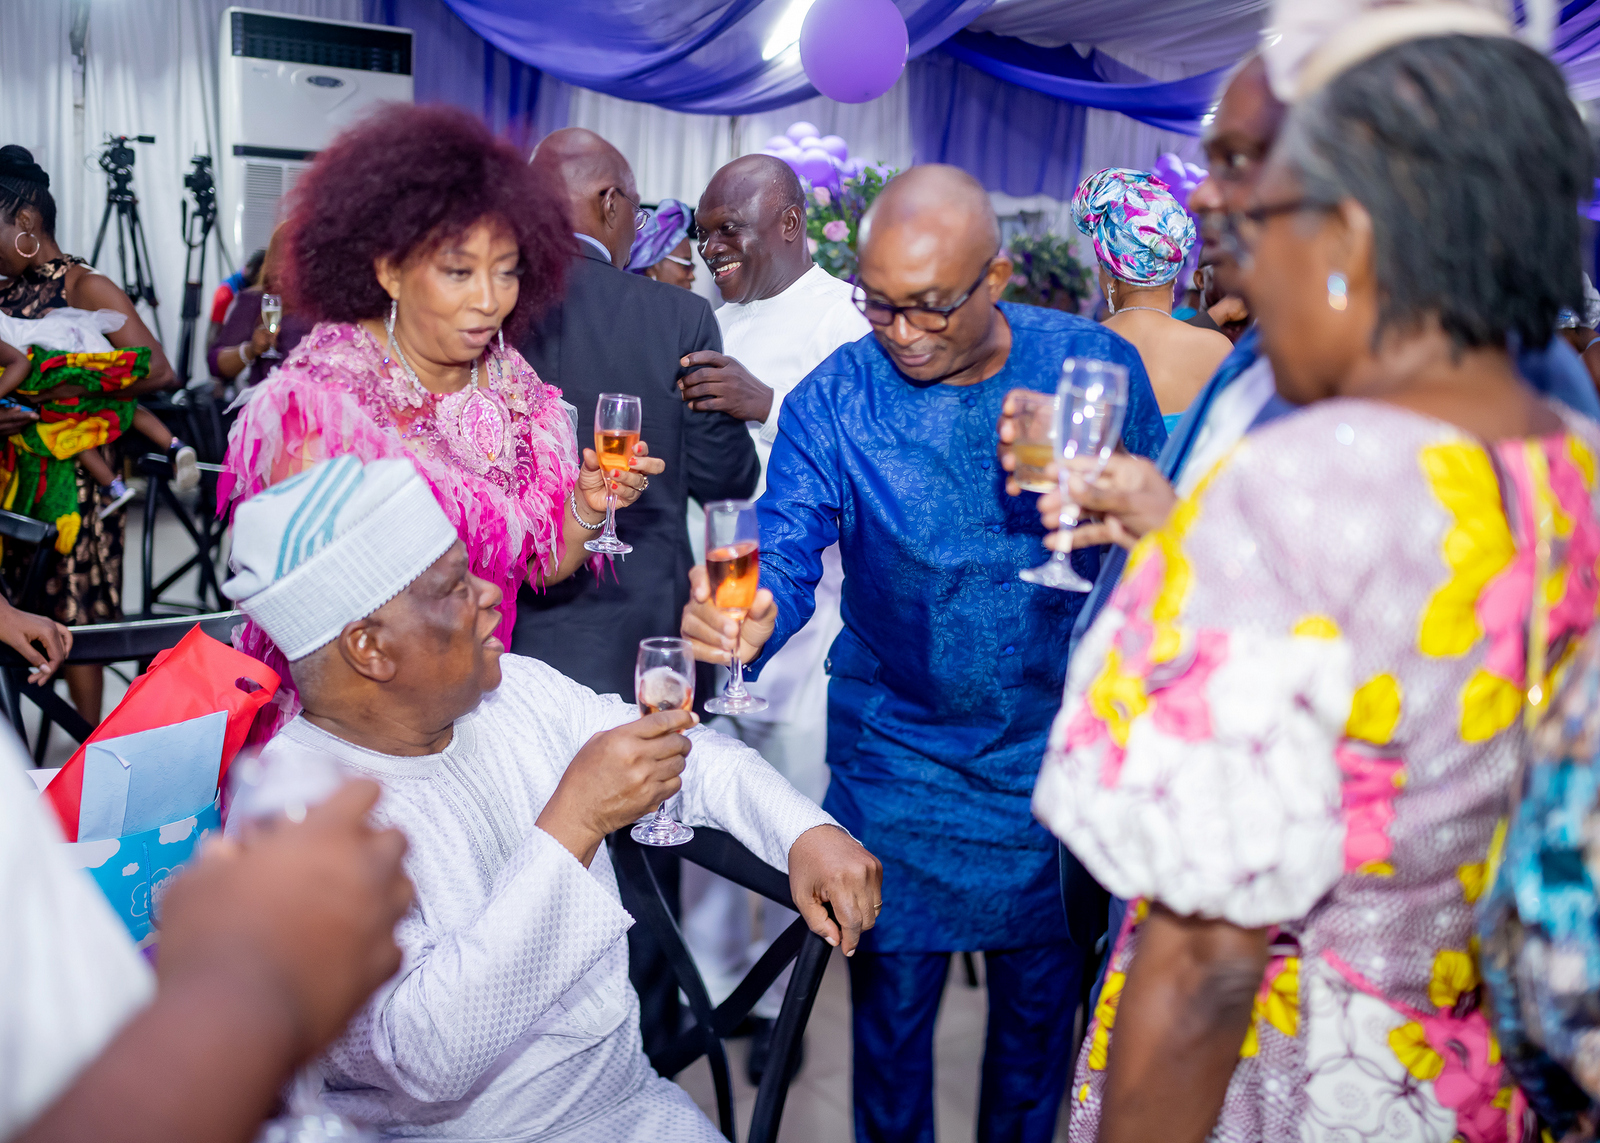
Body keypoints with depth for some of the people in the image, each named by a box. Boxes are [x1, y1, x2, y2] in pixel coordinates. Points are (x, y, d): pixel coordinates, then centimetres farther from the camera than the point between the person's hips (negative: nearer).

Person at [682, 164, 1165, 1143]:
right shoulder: (834, 400, -11)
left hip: (1057, 746, 1)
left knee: (1041, 994, 20)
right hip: (898, 756, -1)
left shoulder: (1099, 364, -10)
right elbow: (786, 555, -16)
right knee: (893, 994, 14)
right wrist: (751, 617, -37)